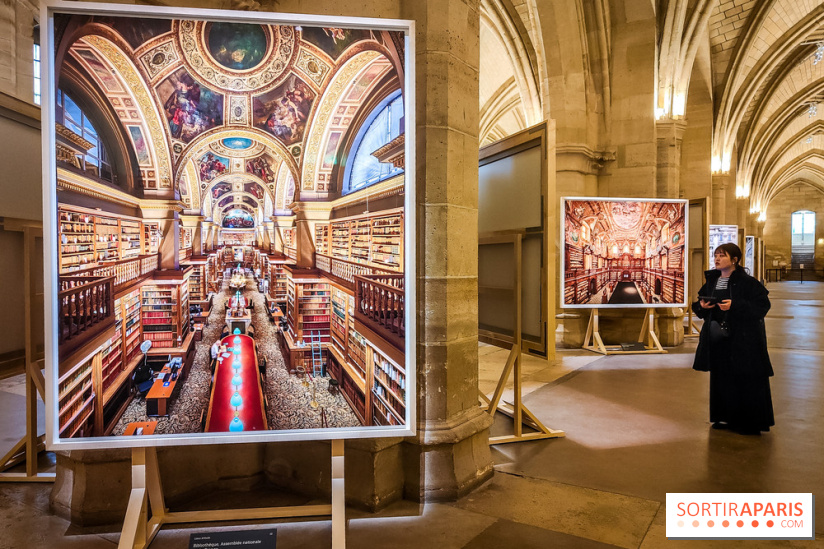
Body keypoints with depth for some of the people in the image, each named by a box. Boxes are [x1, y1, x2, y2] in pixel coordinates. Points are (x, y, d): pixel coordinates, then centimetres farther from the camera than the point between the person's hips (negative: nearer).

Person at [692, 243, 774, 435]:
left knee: (745, 380, 1)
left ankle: (750, 422, 14)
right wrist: (702, 306, -6)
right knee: (721, 379, 11)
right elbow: (699, 305, 17)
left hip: (742, 339, -6)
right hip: (718, 338, 6)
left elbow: (762, 305, -13)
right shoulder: (712, 280, 10)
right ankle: (726, 417, 23)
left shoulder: (747, 282, -8)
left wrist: (735, 305, -23)